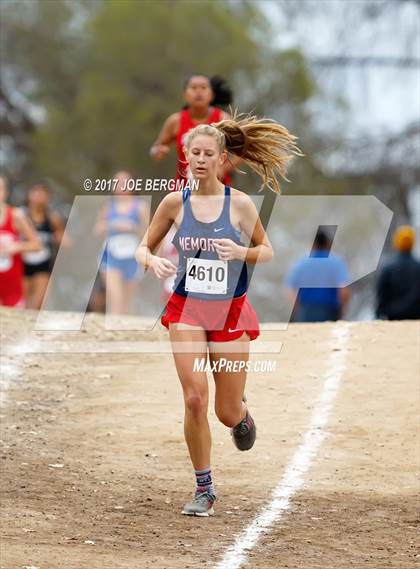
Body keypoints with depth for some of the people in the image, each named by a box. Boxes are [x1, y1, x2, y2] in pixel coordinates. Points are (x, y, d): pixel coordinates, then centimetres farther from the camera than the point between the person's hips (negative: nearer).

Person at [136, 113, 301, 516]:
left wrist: (241, 252, -17)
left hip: (231, 312, 0)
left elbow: (267, 251, 4)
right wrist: (152, 262, -17)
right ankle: (204, 490, 0)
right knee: (194, 400, -14)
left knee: (227, 413, 3)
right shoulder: (175, 203, -3)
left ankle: (242, 414, 43)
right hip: (187, 310, 0)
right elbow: (143, 248, 7)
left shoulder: (239, 204, -6)